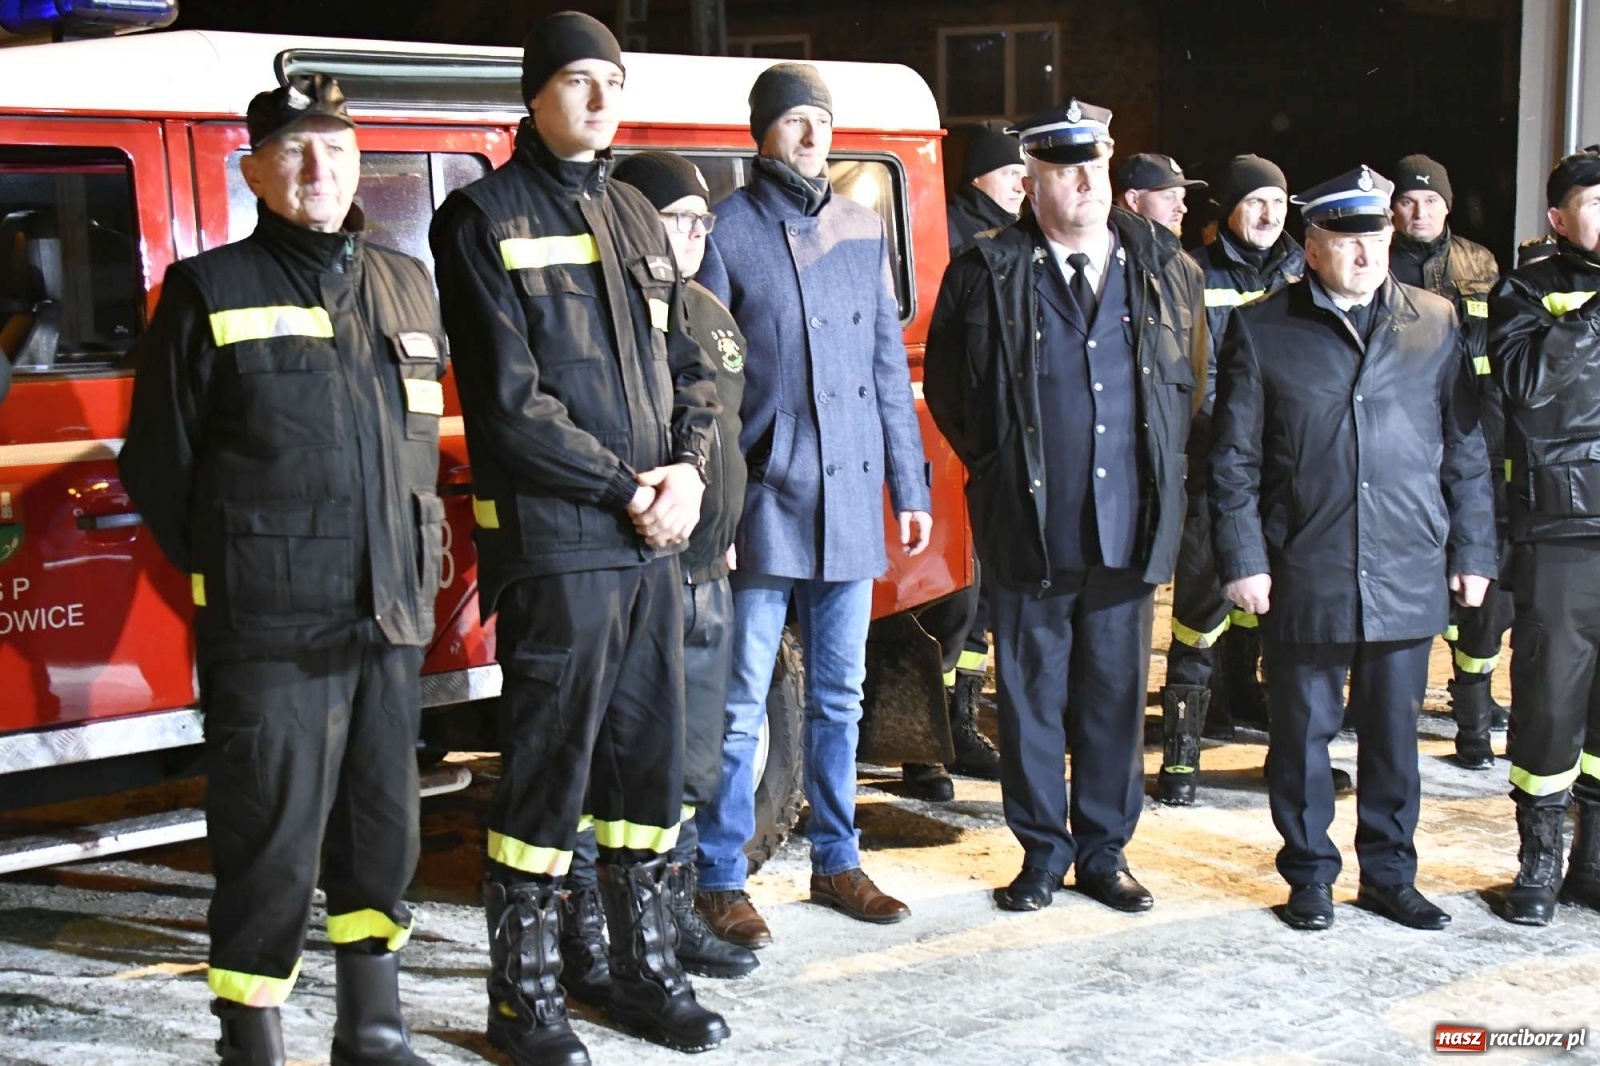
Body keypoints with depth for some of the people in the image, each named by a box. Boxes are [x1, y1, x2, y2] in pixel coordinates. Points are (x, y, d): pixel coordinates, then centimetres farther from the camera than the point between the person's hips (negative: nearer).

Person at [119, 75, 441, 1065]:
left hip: (393, 621, 5)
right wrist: (231, 574, 1)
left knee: (383, 836, 13)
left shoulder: (406, 286, 14)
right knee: (272, 850, -1)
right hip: (270, 632, -5)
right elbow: (159, 465, 1)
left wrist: (413, 566, 12)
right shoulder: (210, 292, 0)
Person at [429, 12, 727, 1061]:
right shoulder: (486, 218, -5)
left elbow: (690, 366, 16)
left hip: (653, 539, 6)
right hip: (552, 542, -6)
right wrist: (624, 488, -11)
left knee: (651, 757, 12)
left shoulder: (637, 217, 15)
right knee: (550, 765, 0)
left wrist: (689, 470, -2)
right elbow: (509, 400, -12)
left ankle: (647, 972, 25)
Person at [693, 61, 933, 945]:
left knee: (839, 695, 13)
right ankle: (720, 880, 9)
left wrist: (909, 487, 10)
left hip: (850, 500, 5)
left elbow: (889, 366, 13)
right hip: (762, 499, -5)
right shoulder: (726, 232, -4)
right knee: (742, 704, 0)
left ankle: (835, 861, 25)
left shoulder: (863, 231, 10)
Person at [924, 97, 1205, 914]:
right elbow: (948, 387, 7)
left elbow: (1190, 381, 16)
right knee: (1031, 697, 6)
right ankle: (1042, 853, 19)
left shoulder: (1163, 269, 7)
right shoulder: (987, 274, -2)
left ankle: (1104, 851, 22)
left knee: (1116, 698, 9)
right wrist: (1001, 472, 5)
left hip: (1129, 531, 2)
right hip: (1030, 532, -2)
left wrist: (1161, 477, 9)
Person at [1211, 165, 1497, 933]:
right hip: (1303, 577, -2)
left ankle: (1389, 874, 25)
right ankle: (1309, 876, 22)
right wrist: (1243, 559, -5)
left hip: (1408, 578, 2)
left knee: (1394, 734, 11)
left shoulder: (1436, 324, 7)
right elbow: (1233, 459, 1)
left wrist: (1472, 551, 6)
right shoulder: (1261, 330, 2)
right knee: (1303, 732, 8)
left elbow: (1466, 448, 10)